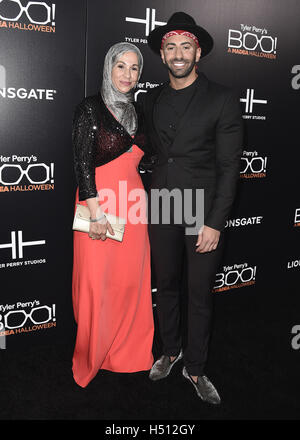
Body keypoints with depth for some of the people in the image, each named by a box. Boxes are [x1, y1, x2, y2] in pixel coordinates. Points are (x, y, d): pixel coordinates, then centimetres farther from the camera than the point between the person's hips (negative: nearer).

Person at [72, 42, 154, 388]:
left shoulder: (136, 113, 14)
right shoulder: (90, 108, -5)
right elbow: (83, 163, -11)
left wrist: (143, 206, 16)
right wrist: (96, 212, -18)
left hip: (132, 208, 6)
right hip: (100, 206, -6)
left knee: (131, 281, 11)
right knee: (97, 284, 2)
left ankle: (125, 350, 29)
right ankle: (92, 356, 22)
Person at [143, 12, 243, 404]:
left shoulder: (223, 99, -5)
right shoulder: (151, 100, 8)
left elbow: (229, 166, -8)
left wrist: (215, 223, -14)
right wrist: (147, 201, 5)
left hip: (203, 213, -3)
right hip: (161, 209, 4)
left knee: (200, 294, 7)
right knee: (166, 285, 16)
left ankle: (195, 368, 28)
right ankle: (170, 351, 38)